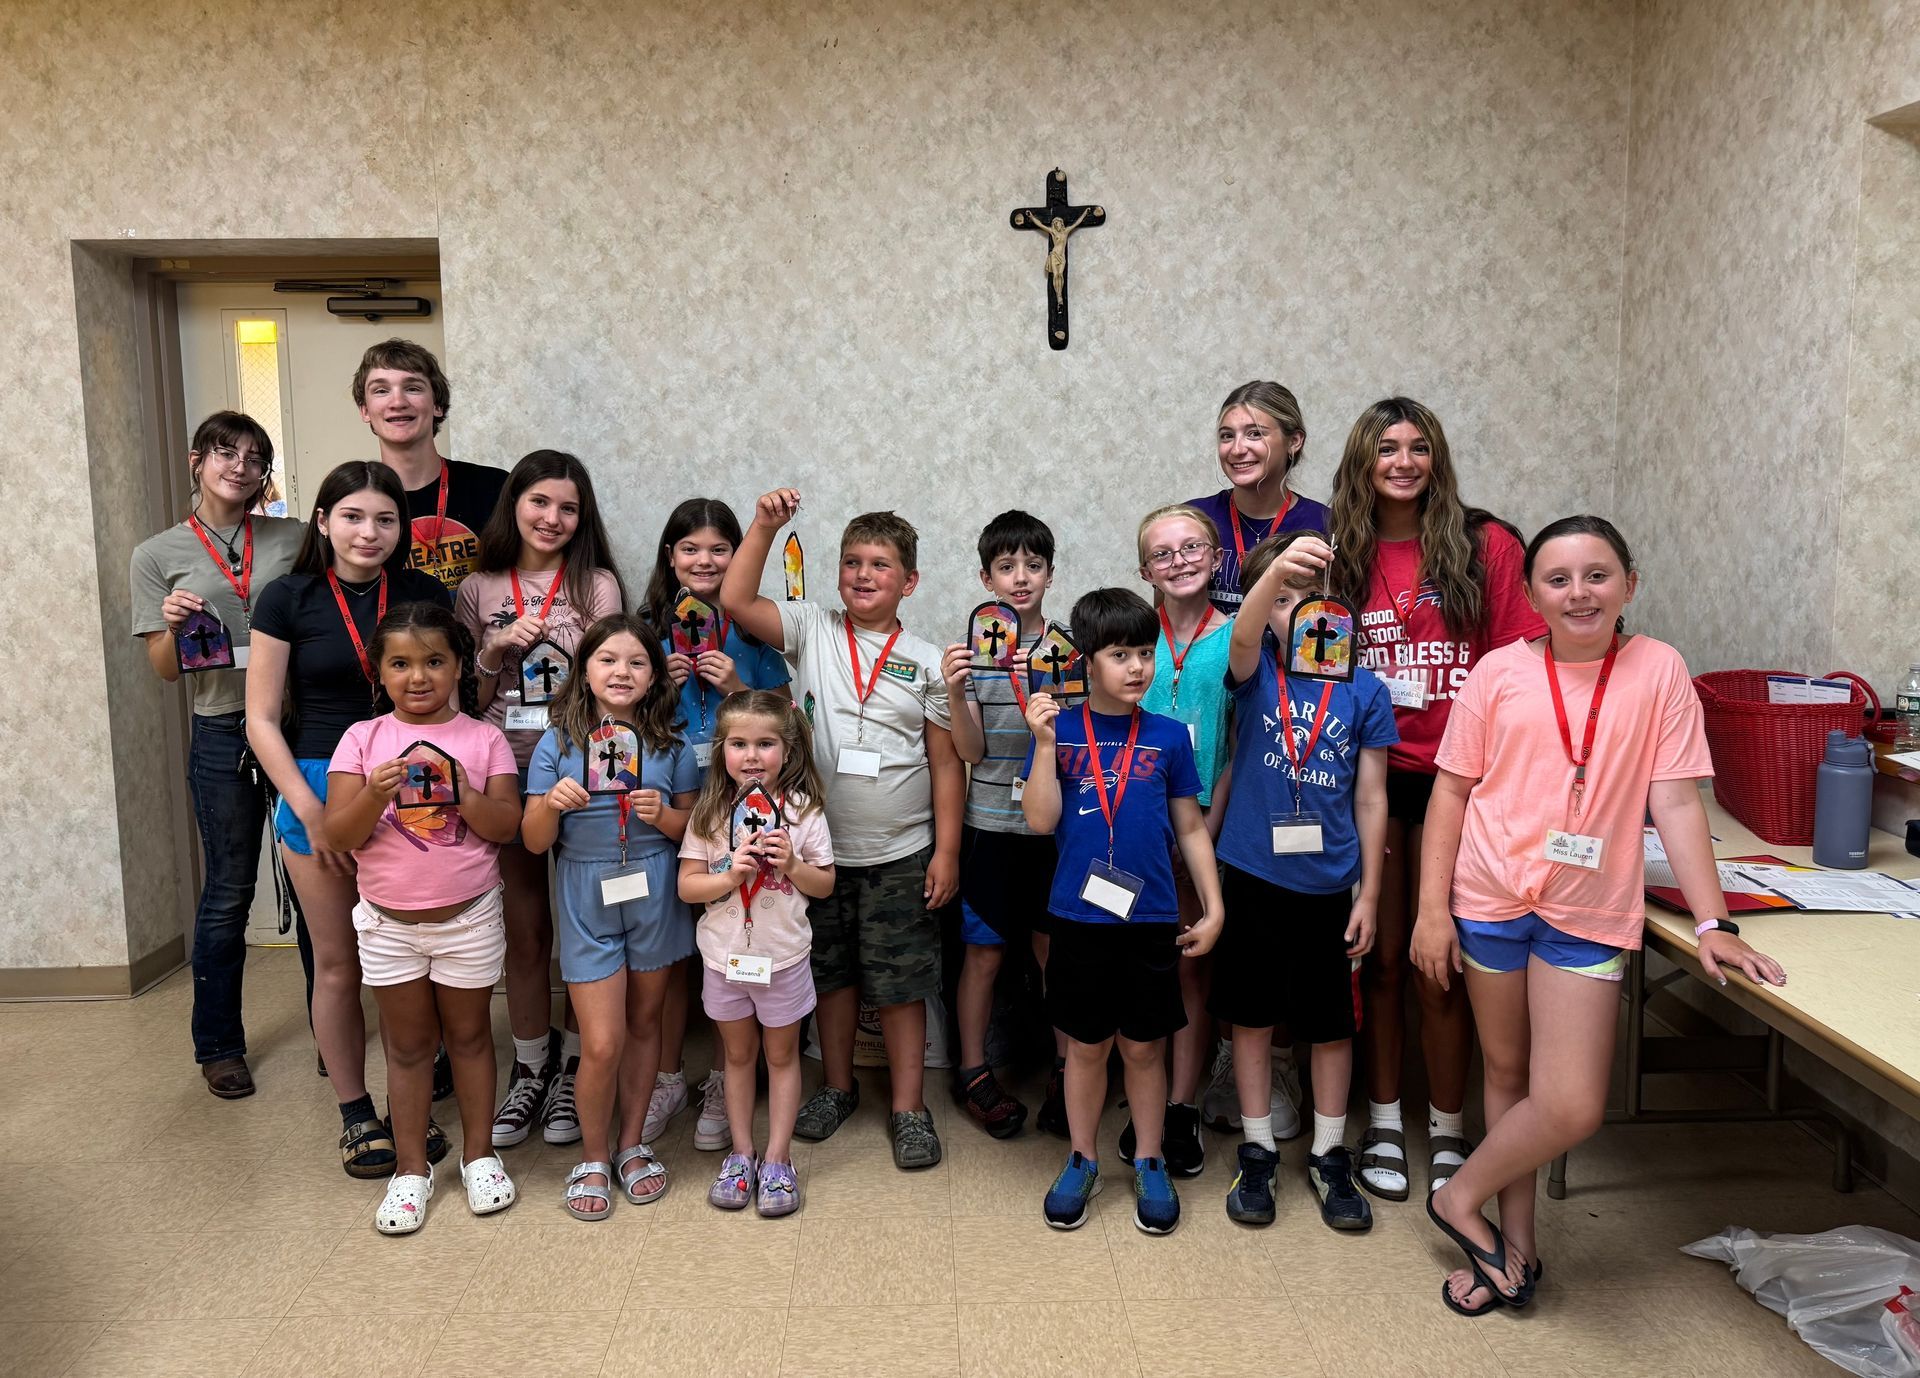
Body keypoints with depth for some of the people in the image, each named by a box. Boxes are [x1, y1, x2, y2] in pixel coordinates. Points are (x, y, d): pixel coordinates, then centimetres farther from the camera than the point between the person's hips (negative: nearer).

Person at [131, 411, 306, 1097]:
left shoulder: (293, 539, 6)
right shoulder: (157, 556, 4)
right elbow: (166, 669, 4)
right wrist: (171, 626, -16)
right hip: (223, 737, -1)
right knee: (228, 893, 7)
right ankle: (218, 1045, 22)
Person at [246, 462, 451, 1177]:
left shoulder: (425, 593, 1)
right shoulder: (288, 599, -3)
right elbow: (262, 720, -3)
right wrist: (310, 810, -10)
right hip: (318, 789, -1)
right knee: (338, 964, 9)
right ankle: (355, 1113, 25)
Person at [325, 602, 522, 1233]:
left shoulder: (483, 738, -3)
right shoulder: (362, 738, -2)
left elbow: (506, 826, -9)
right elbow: (339, 834, -8)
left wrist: (462, 792, -24)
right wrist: (376, 793, -25)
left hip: (469, 918, -1)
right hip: (388, 921, 1)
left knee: (469, 1035, 13)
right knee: (408, 1044, 12)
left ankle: (478, 1153, 29)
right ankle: (411, 1168, 25)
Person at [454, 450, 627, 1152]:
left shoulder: (597, 583, 2)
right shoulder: (479, 588, 8)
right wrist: (496, 650, -7)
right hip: (505, 772, 2)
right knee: (523, 934, 10)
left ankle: (572, 1069, 20)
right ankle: (530, 1069, 24)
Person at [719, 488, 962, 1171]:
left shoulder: (926, 661, -1)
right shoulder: (812, 631, 0)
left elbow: (946, 763, 0)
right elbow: (736, 601, -14)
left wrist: (946, 852, -4)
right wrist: (765, 526, -21)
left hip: (899, 855, -1)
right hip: (820, 846, 2)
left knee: (900, 984, 6)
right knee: (830, 973, 16)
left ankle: (909, 1108, 20)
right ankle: (837, 1086, 34)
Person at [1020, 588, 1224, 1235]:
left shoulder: (1169, 736, 2)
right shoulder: (1058, 730, -1)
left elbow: (1191, 828, 7)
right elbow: (1041, 820, -8)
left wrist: (1213, 908, 4)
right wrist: (1045, 743, -17)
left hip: (1151, 919, 1)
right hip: (1079, 917, 0)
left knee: (1144, 1046, 11)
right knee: (1086, 1046, 12)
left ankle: (1150, 1164, 29)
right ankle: (1082, 1161, 30)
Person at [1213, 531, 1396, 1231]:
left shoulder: (1363, 689, -1)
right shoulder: (1255, 671, -2)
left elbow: (1371, 799, 2)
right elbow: (1243, 634, -28)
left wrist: (1369, 893, -1)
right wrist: (1274, 571, -47)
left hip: (1329, 883, 1)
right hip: (1252, 875, 0)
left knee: (1333, 1024, 11)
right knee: (1251, 1016, 10)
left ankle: (1329, 1158, 29)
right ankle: (1257, 1154, 27)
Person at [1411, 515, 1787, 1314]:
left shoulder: (1659, 670, -1)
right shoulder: (1500, 672, -1)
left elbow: (1676, 801, -3)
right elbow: (1451, 790, 2)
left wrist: (1714, 925, -8)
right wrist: (1432, 909, -3)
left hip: (1589, 911, 0)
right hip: (1491, 898, 1)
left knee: (1572, 1107, -6)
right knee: (1506, 1071, 13)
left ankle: (1461, 1197, 20)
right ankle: (1516, 1242, 31)